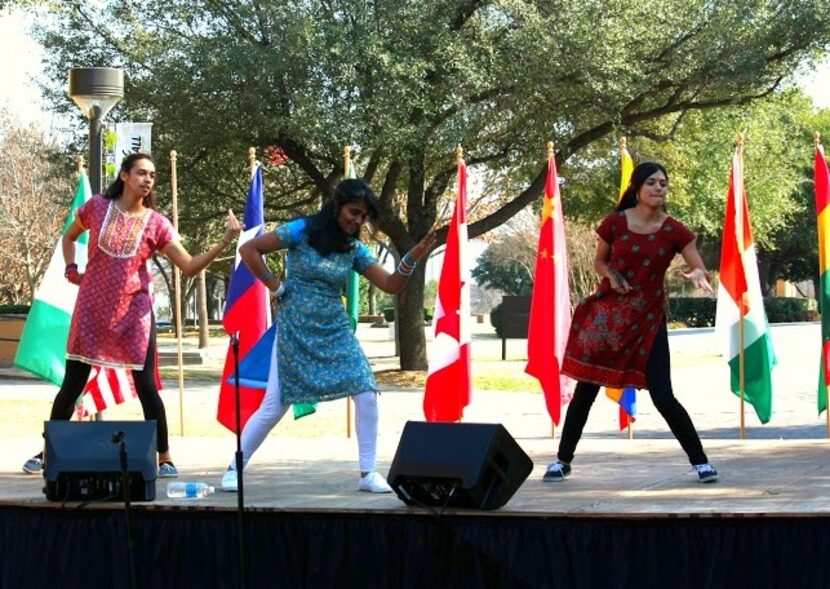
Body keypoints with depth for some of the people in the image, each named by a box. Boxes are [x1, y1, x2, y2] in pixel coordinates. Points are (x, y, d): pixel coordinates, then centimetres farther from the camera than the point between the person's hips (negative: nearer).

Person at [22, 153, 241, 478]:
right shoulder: (96, 207, 0)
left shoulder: (156, 224, -2)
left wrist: (224, 243, -17)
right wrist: (71, 270, 6)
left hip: (134, 310, -1)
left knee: (146, 385, -4)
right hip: (92, 308, 1)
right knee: (72, 384, 6)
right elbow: (69, 237, 20)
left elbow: (190, 266, -7)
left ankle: (164, 458, 4)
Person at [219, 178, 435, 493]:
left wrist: (412, 259, -16)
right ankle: (234, 468, 15)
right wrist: (275, 287, -10)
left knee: (367, 395, -10)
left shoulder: (354, 249, 5)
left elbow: (390, 285, 1)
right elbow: (248, 249, -10)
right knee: (274, 406, -3)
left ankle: (368, 473, 0)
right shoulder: (302, 231, -9)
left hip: (336, 332, 4)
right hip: (295, 332, -4)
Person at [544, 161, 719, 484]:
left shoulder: (674, 231, -4)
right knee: (585, 391, 5)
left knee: (662, 396, -9)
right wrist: (610, 274, -11)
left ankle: (700, 461, 4)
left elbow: (701, 270, -8)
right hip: (607, 315, 1)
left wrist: (698, 275, -32)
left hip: (648, 319, -1)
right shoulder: (615, 223, -3)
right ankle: (562, 460, 20)